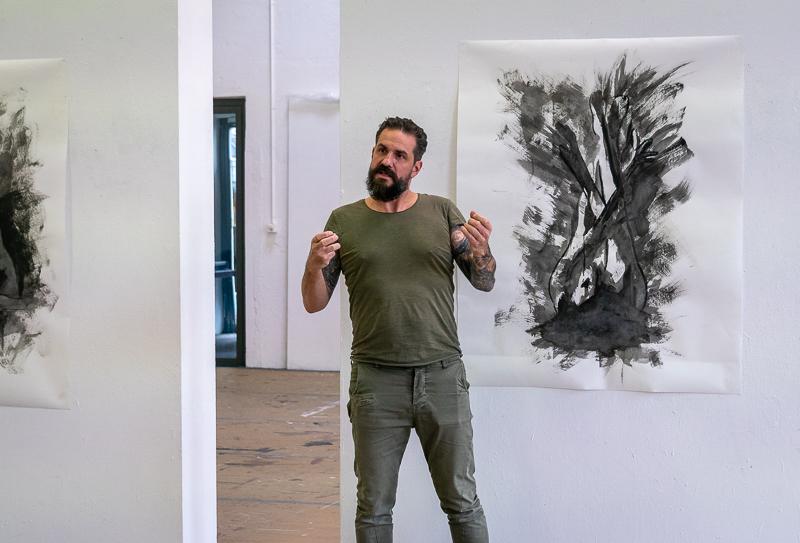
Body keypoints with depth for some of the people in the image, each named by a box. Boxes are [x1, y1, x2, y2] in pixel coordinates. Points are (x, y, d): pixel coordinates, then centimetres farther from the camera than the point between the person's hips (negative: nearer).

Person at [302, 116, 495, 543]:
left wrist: (481, 249, -15)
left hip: (443, 375, 0)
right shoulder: (344, 220, 5)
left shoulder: (442, 212, 5)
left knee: (462, 502, 8)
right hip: (375, 380, 0)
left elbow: (484, 283, 6)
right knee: (373, 507, 11)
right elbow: (314, 303, 6)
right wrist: (315, 264, -15)